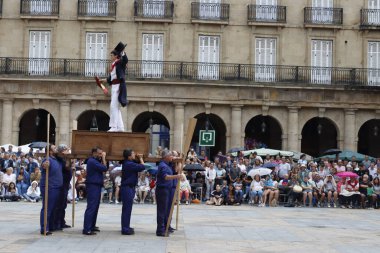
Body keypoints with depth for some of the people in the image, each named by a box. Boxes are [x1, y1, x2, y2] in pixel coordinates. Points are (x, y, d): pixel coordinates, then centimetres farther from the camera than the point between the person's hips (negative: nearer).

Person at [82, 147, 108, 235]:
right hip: (93, 186, -10)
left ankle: (92, 226, 23)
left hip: (96, 186, 10)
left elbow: (105, 167, 15)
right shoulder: (92, 161, -15)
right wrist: (103, 158, -8)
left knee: (95, 207, 15)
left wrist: (103, 159, 8)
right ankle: (86, 229, -11)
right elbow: (104, 168, -17)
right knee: (91, 207, -11)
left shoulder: (95, 161, 17)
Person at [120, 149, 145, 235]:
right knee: (127, 209, -6)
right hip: (128, 188, -10)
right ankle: (125, 229, -3)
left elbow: (138, 167, 18)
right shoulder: (129, 164, -19)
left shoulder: (127, 163, 12)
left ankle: (126, 227, 25)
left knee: (127, 209, 16)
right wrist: (141, 159, -5)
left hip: (129, 188, 10)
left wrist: (138, 159, 7)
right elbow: (142, 167, -20)